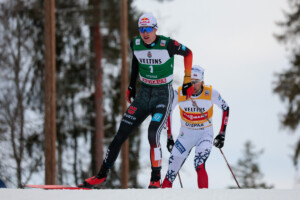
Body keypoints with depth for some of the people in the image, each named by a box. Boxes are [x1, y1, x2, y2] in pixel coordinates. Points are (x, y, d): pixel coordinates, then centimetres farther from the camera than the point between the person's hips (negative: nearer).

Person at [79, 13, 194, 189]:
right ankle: (102, 176, 9)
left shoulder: (167, 44, -17)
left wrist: (187, 81, 0)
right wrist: (131, 86, 19)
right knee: (121, 135, -1)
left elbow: (188, 53, -1)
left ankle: (156, 179, -9)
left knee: (153, 135, -24)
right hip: (144, 94, 5)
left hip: (163, 95, -5)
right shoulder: (136, 45, -4)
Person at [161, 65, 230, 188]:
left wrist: (222, 134, -2)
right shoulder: (179, 94, -13)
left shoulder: (211, 93, -15)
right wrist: (169, 137, 6)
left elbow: (225, 108, 1)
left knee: (199, 164, -27)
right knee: (172, 169, -6)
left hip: (205, 133, -2)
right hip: (185, 134, 2)